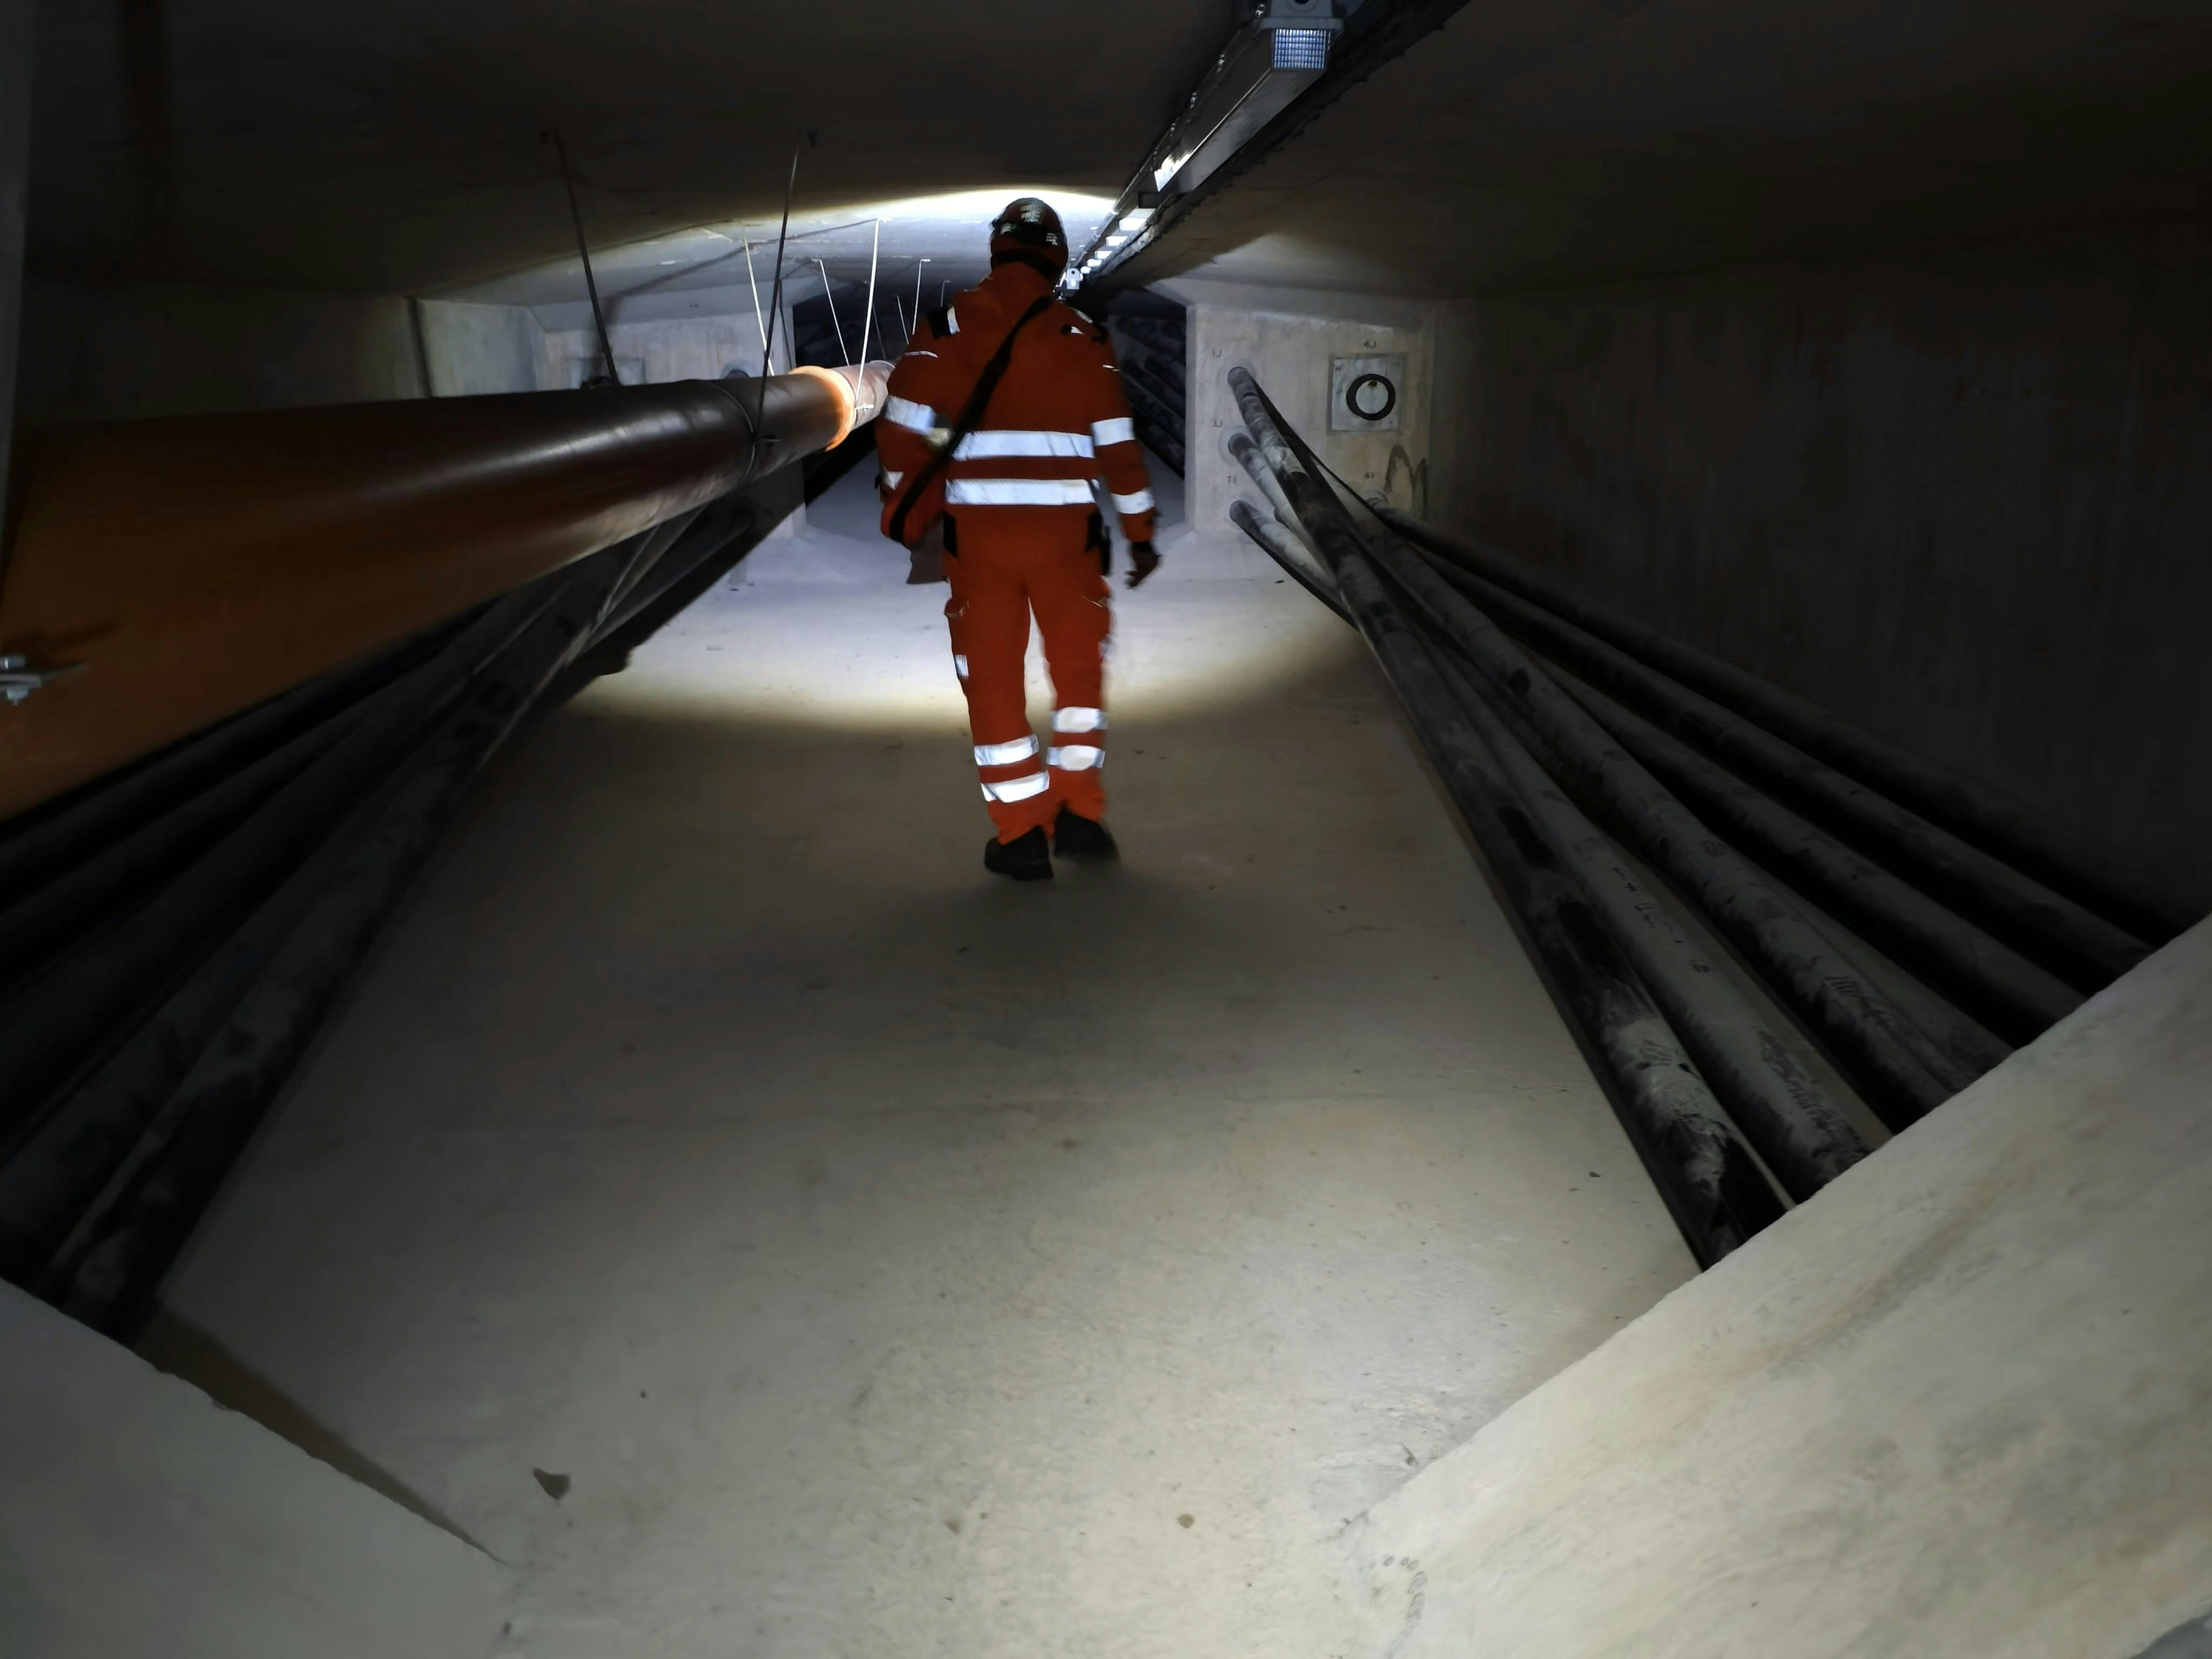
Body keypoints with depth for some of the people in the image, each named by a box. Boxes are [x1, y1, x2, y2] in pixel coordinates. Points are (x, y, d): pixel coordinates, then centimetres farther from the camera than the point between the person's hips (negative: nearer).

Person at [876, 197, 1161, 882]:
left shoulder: (947, 327, 4)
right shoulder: (1082, 338, 5)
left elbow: (902, 432, -1)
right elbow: (1118, 446, 2)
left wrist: (909, 518, 10)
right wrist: (1139, 535, 9)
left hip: (977, 531, 0)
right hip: (1065, 530, 0)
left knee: (993, 680, 8)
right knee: (1080, 669, 17)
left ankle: (1021, 836, 9)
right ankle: (1077, 813, 14)